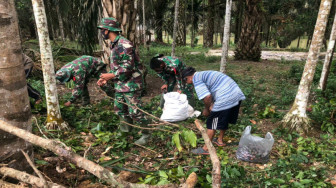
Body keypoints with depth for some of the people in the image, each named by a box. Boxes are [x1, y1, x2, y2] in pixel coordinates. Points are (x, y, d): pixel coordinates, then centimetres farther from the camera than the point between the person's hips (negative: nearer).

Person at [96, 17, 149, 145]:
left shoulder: (124, 44, -19)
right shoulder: (114, 45, 13)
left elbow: (128, 66, -24)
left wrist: (111, 75, -22)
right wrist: (106, 78, 12)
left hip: (131, 85, -10)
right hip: (120, 85, 10)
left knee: (135, 112, -4)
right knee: (119, 110, 18)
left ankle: (146, 134, 13)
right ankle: (126, 130, 36)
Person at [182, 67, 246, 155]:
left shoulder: (196, 79, -5)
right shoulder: (204, 74, 24)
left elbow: (207, 97, -16)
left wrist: (207, 109, 1)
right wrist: (211, 107, 12)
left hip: (225, 98, -9)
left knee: (212, 123, 6)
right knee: (225, 119, 27)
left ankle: (206, 148, 17)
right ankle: (220, 140, 45)